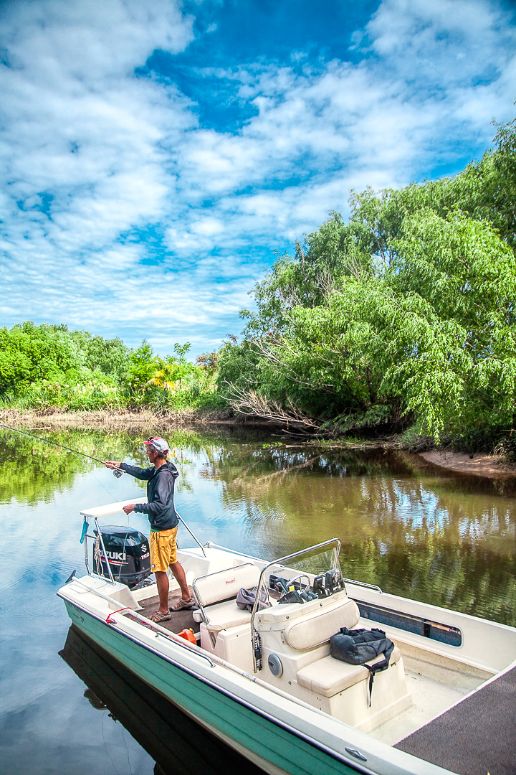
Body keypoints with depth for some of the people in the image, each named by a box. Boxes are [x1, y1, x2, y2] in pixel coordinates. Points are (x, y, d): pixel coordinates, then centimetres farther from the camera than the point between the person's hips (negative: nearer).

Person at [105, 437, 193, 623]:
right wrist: (120, 465, 22)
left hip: (162, 529, -10)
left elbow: (160, 505, -31)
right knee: (173, 562, 22)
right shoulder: (158, 470, 4)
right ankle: (186, 598, 36)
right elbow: (143, 473, 22)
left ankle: (163, 611, 18)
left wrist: (135, 507, -23)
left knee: (160, 570, 4)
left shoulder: (163, 475, -26)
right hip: (170, 524, 10)